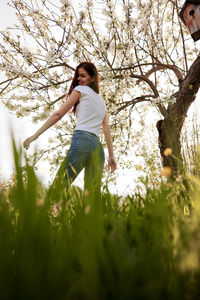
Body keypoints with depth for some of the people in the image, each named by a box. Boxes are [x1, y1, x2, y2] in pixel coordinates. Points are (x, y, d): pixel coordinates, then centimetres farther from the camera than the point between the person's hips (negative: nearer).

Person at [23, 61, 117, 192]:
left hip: (82, 139, -7)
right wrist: (111, 155, 18)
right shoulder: (102, 102, 29)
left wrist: (35, 135, 4)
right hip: (98, 147, 7)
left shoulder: (80, 89, 11)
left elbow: (59, 114, 5)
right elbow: (107, 130, 21)